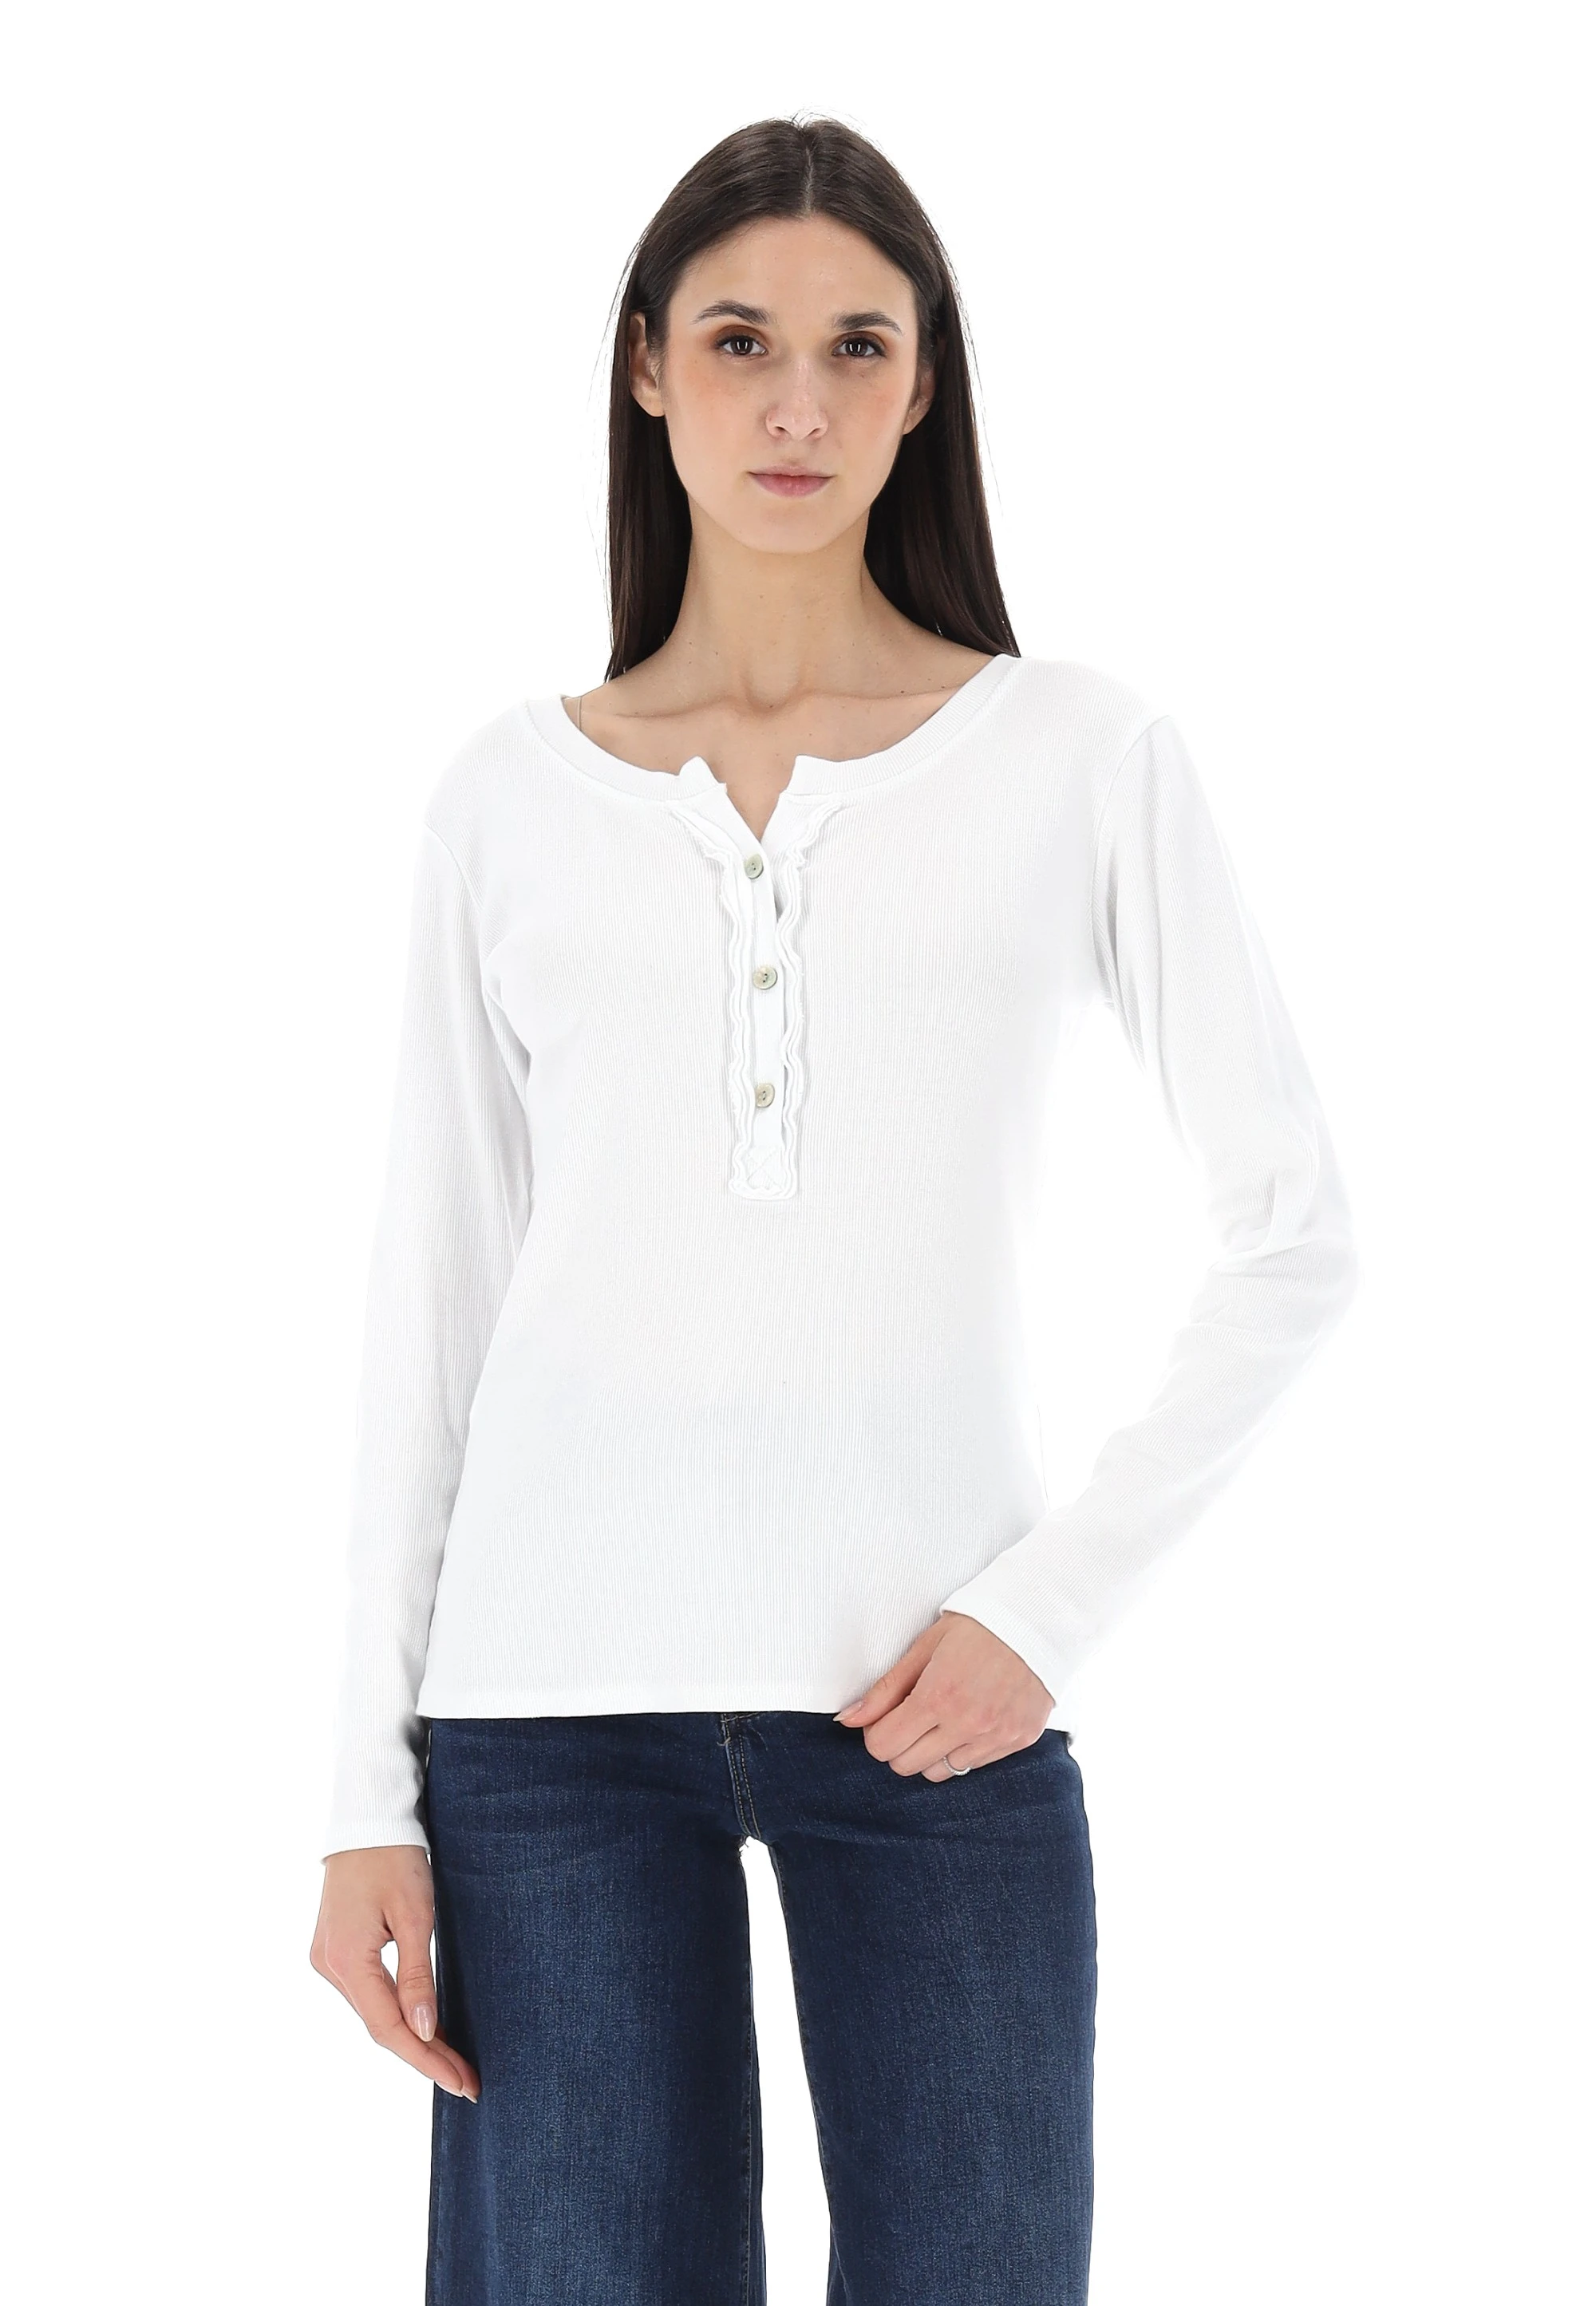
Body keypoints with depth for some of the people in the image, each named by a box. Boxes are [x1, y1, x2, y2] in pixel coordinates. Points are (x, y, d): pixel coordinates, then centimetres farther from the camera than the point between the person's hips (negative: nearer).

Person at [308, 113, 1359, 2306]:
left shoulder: (1083, 754, 4)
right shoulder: (512, 794, 8)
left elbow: (1297, 1232, 4)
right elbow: (430, 1302, 9)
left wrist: (1057, 1601, -5)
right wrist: (367, 1791, 4)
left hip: (932, 1688, -1)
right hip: (557, 1682, 1)